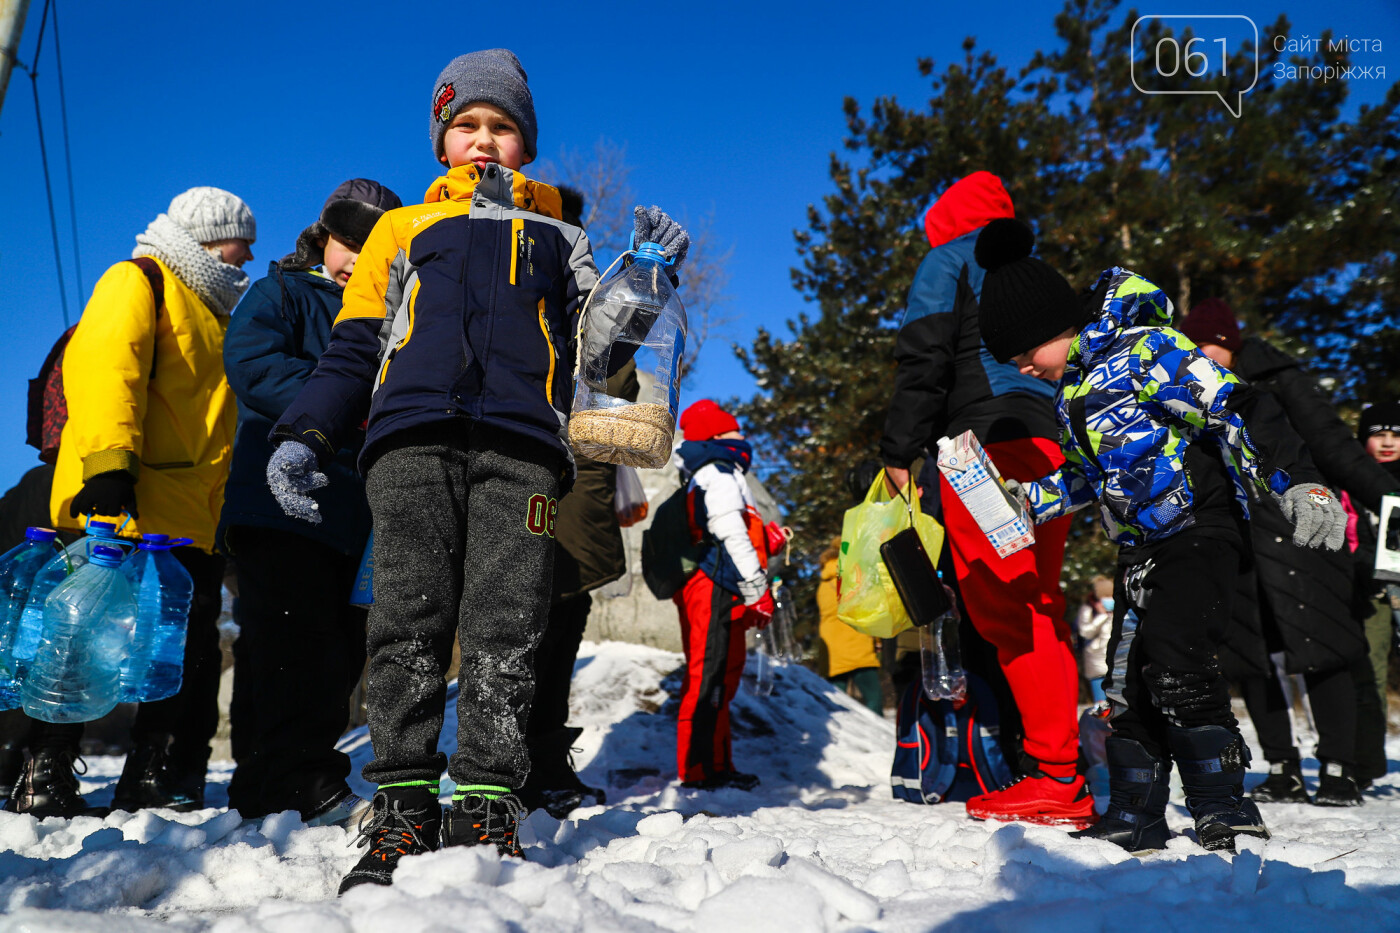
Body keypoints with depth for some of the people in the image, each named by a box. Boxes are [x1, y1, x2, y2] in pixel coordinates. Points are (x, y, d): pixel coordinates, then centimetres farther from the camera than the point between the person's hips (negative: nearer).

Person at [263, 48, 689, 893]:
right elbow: (353, 350, 23)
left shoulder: (558, 236, 30)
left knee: (505, 630, -12)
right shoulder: (402, 229, 31)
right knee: (409, 620, -11)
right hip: (412, 437, 1)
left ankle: (487, 810, -10)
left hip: (520, 444, 0)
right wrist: (305, 437, 8)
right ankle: (404, 808, -8)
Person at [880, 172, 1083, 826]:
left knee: (1004, 608, -11)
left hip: (988, 445, -8)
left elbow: (924, 359, -4)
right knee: (1037, 606, 8)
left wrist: (898, 450, -2)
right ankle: (1058, 771, 9)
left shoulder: (949, 258, 10)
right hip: (1048, 447, 8)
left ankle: (1057, 777, -13)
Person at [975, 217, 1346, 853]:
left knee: (1175, 664, -18)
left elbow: (1234, 408, -21)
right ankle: (1134, 815, 17)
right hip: (1141, 549, 9)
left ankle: (1225, 810, -4)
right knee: (1128, 679, 7)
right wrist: (1026, 501, 9)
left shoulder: (1145, 348, -14)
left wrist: (1299, 484, -28)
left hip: (1200, 529, -9)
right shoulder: (1072, 392, 13)